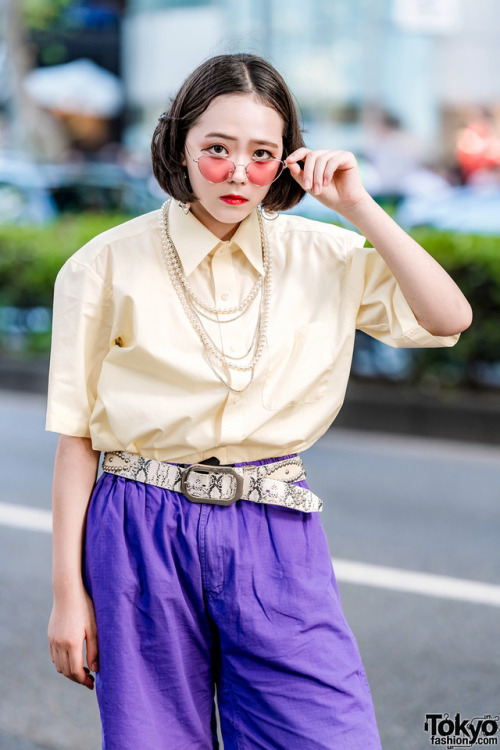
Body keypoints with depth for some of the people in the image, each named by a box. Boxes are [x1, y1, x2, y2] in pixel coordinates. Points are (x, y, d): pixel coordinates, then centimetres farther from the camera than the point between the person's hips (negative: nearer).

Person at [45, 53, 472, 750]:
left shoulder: (323, 255, 5)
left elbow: (448, 319, -4)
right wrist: (68, 593, -1)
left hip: (276, 536, 2)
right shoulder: (109, 266, -2)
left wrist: (360, 208, -7)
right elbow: (77, 439, 0)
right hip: (144, 536, -1)